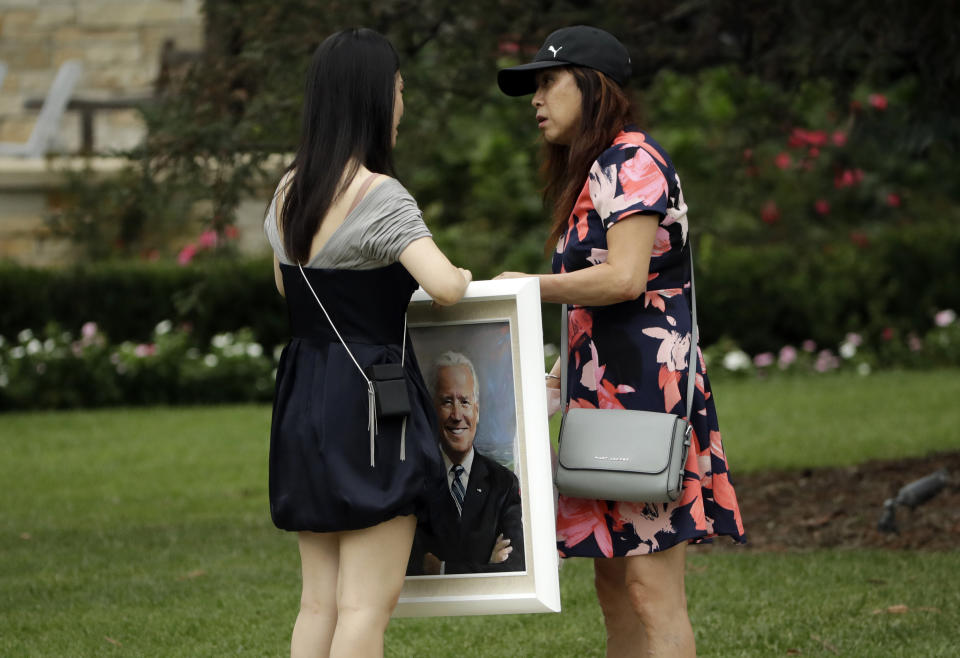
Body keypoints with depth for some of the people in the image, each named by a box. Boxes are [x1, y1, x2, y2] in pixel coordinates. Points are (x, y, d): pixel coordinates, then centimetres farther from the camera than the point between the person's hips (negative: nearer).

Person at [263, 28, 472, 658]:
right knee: (367, 605, -5)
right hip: (369, 402, -8)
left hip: (303, 395, 8)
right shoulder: (381, 196, -15)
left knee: (320, 601, 11)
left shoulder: (288, 193, 10)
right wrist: (461, 275, -4)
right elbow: (443, 286, -26)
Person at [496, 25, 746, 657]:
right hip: (608, 392, 10)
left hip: (646, 390, -10)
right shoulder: (593, 172, 22)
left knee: (652, 592, -12)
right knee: (615, 588, 8)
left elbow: (625, 278, -19)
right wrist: (560, 374, 16)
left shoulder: (633, 161, -8)